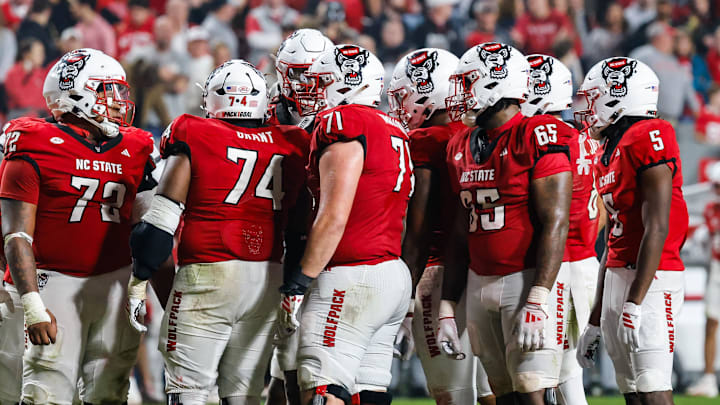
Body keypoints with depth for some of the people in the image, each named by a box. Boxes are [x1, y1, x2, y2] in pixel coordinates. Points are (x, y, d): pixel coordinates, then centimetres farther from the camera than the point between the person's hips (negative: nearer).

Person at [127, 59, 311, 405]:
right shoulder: (289, 147, 9)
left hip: (209, 275, -4)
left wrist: (138, 281, 2)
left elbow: (161, 221, -6)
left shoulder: (194, 140, -3)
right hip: (268, 280, 4)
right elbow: (299, 232, 13)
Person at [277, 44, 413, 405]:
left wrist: (297, 284, -15)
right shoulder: (394, 131, 18)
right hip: (394, 274, 9)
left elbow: (334, 217, -17)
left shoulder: (343, 123, -10)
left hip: (351, 280, -9)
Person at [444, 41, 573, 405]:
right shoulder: (462, 147, 12)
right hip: (480, 284, 7)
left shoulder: (537, 137, -12)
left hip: (530, 277, -7)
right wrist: (448, 305, 15)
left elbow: (554, 223, -16)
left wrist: (538, 300, -22)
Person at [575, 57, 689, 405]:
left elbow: (656, 229, -18)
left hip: (650, 280, -9)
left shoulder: (649, 140, -12)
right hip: (617, 277, 9)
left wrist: (635, 304, -22)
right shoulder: (607, 156, 17)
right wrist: (594, 323, 22)